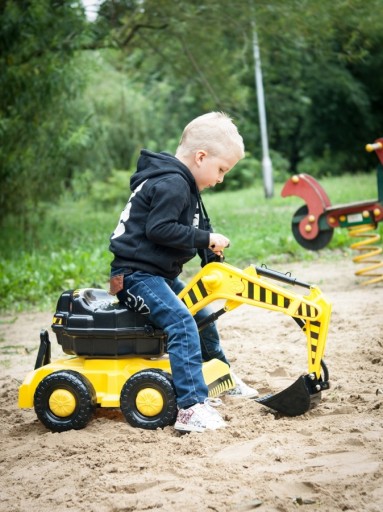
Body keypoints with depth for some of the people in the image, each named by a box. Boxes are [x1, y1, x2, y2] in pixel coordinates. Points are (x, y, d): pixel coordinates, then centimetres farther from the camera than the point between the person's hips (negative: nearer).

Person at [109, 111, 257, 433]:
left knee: (201, 315, 23)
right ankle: (191, 407, -32)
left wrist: (212, 257, 11)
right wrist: (206, 238, -22)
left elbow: (197, 228, 24)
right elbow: (159, 229, -28)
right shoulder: (171, 184, -19)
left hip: (161, 274, 11)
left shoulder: (185, 186, 16)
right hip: (136, 274, -11)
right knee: (182, 323, -27)